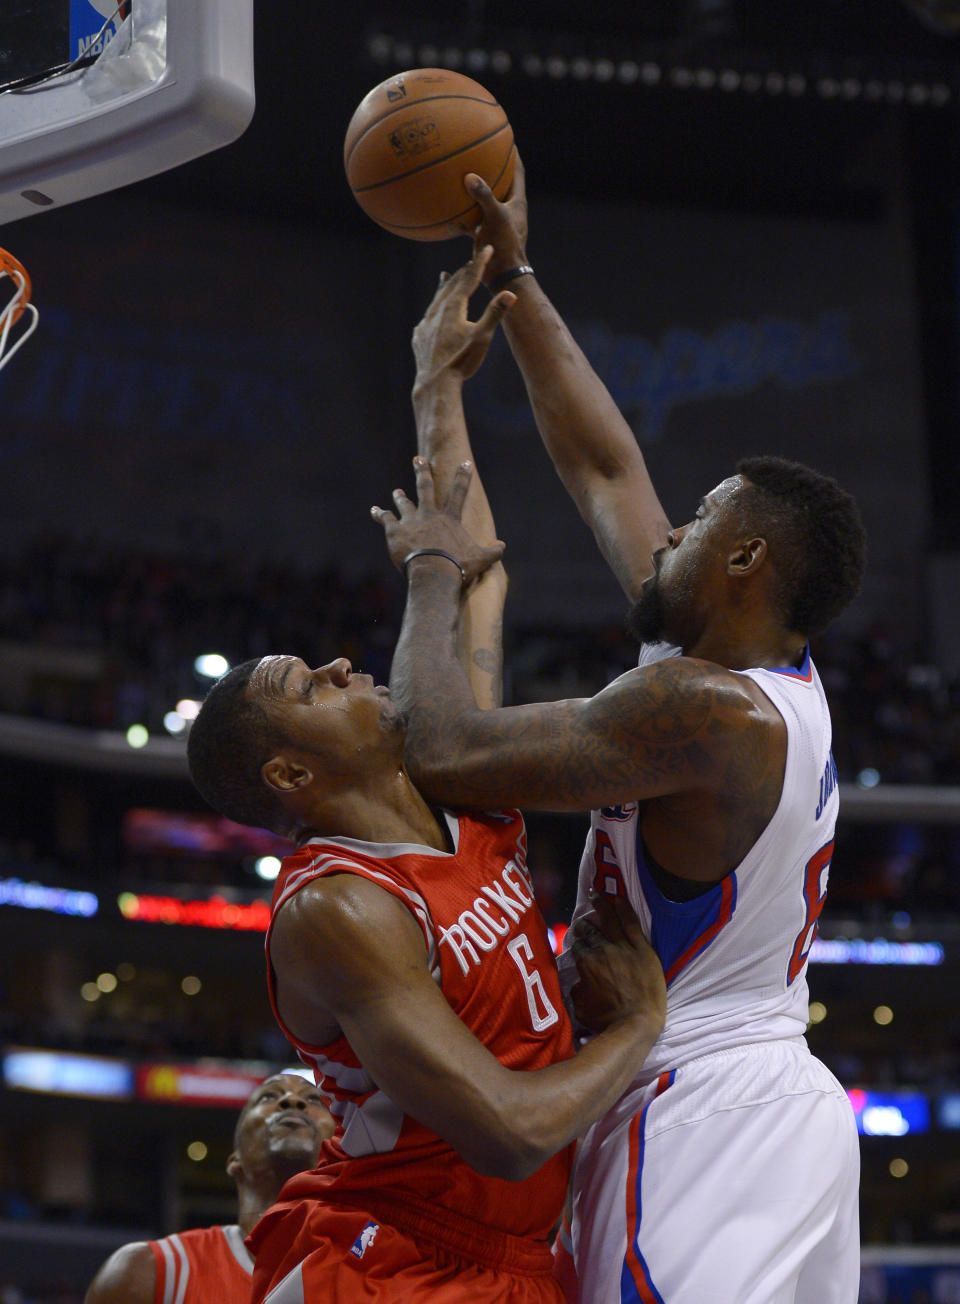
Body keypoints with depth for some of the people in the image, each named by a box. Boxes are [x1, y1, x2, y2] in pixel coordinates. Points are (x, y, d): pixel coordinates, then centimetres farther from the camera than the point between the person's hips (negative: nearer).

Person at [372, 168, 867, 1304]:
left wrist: (434, 572, -2)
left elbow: (443, 755, -18)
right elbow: (604, 468, 20)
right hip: (778, 1104, 10)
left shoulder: (703, 708, -16)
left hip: (697, 1115, -10)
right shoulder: (775, 682, 12)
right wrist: (514, 280, 23)